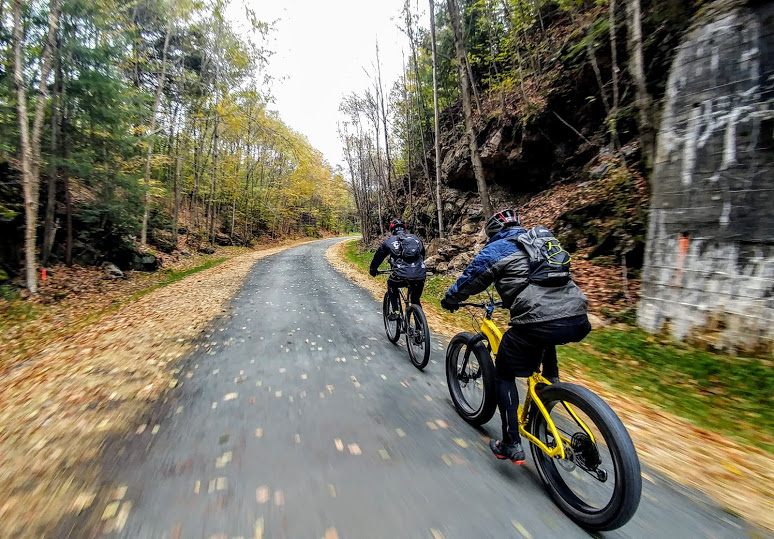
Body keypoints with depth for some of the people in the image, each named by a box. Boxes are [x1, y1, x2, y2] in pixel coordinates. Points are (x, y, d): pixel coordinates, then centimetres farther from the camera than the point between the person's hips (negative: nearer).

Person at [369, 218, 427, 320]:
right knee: (415, 300, 26)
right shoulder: (416, 238, 23)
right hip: (421, 276, 3)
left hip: (402, 276, -3)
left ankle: (395, 312, 22)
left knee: (391, 284, 31)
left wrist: (373, 270, 45)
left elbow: (378, 256, 28)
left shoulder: (389, 241, 16)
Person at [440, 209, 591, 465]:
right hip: (578, 319, 7)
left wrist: (449, 300, 30)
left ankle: (511, 446, 19)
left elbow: (469, 280, 12)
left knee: (504, 375, 15)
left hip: (538, 323, -6)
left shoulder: (495, 249, 6)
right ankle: (551, 385, 37)